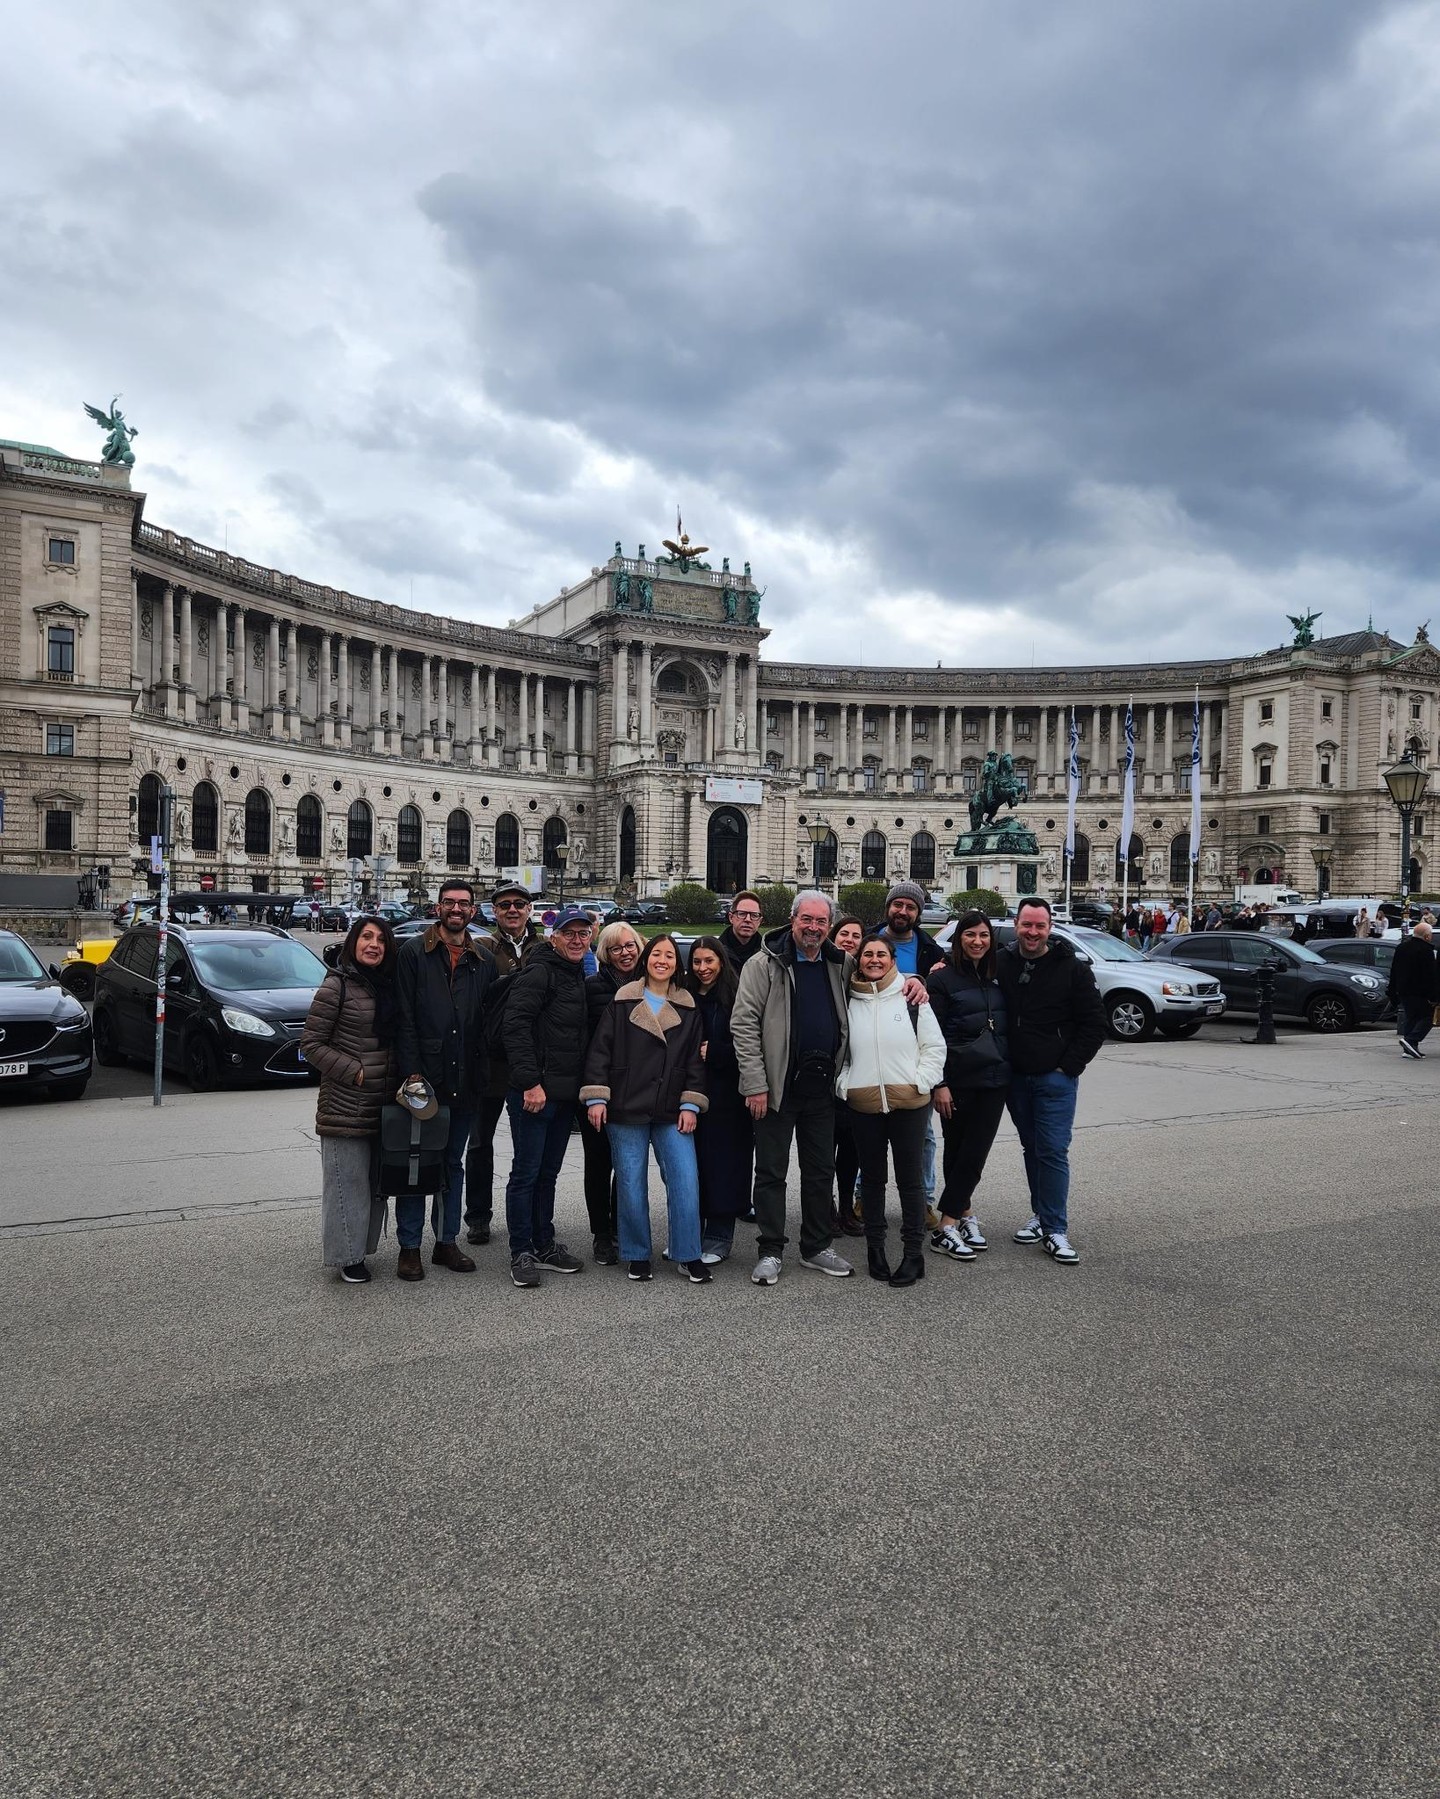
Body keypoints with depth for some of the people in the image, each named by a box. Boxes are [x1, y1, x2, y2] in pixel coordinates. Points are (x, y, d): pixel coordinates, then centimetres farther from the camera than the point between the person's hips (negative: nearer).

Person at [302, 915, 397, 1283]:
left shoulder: (388, 986, 10)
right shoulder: (337, 986, -9)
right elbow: (311, 1043, -10)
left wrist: (399, 1079, 6)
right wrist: (353, 1071, -15)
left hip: (383, 1102, 7)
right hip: (345, 1104, -6)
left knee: (375, 1180, 14)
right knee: (348, 1178, 0)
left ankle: (363, 1246, 27)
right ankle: (348, 1255, 12)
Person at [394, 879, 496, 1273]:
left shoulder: (484, 960, 10)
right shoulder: (414, 952, -1)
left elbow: (489, 1020, 9)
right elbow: (404, 1018, -7)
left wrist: (483, 1072, 0)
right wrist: (412, 1073, -14)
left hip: (465, 1080, 4)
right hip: (423, 1077, -4)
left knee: (453, 1163, 13)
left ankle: (447, 1241, 23)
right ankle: (410, 1245, 15)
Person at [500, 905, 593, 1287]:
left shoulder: (578, 976, 16)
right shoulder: (539, 972, -11)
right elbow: (514, 1026, -20)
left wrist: (584, 1087, 14)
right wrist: (530, 1082, -23)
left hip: (565, 1093, 9)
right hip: (533, 1092, -8)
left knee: (548, 1172, 16)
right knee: (526, 1172, -1)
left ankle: (544, 1245, 25)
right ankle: (521, 1254, 7)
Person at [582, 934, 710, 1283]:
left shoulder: (688, 1008, 9)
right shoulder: (621, 1002, 2)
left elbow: (695, 1058, 7)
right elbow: (600, 1051, 0)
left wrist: (690, 1104, -1)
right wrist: (596, 1097, -7)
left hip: (672, 1112, 1)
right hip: (626, 1110, -1)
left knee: (685, 1180, -6)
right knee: (631, 1184, 4)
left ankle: (687, 1255, 7)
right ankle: (637, 1255, 19)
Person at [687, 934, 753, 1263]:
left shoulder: (736, 998, -4)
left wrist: (713, 1052, -11)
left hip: (725, 1092, -4)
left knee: (723, 1161, 1)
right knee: (691, 1161, 7)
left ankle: (719, 1238, 10)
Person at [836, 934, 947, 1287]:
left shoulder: (911, 998, 1)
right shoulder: (849, 1001, 7)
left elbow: (934, 1046, 3)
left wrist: (921, 1082, -7)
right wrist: (844, 1085, 2)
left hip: (909, 1102, -2)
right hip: (863, 1103, 2)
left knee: (909, 1177, 4)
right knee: (871, 1176, 12)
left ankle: (913, 1252, 11)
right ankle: (875, 1246, 24)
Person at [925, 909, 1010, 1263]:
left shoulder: (997, 977, 10)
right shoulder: (943, 978, -5)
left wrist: (1008, 1068, 9)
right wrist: (939, 1084, -12)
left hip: (995, 1078, 4)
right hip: (959, 1080, -4)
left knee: (975, 1152, 3)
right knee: (957, 1151, 3)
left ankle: (952, 1220, 10)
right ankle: (964, 1215, 9)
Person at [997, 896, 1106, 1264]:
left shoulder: (1072, 968, -6)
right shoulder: (1001, 964, 2)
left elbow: (1095, 1024, -3)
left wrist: (1070, 1066, -8)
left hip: (1056, 1078, -4)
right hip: (1015, 1077, 4)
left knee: (1053, 1151, -6)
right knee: (1031, 1148, 14)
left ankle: (1054, 1230, 0)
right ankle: (1041, 1214, 27)